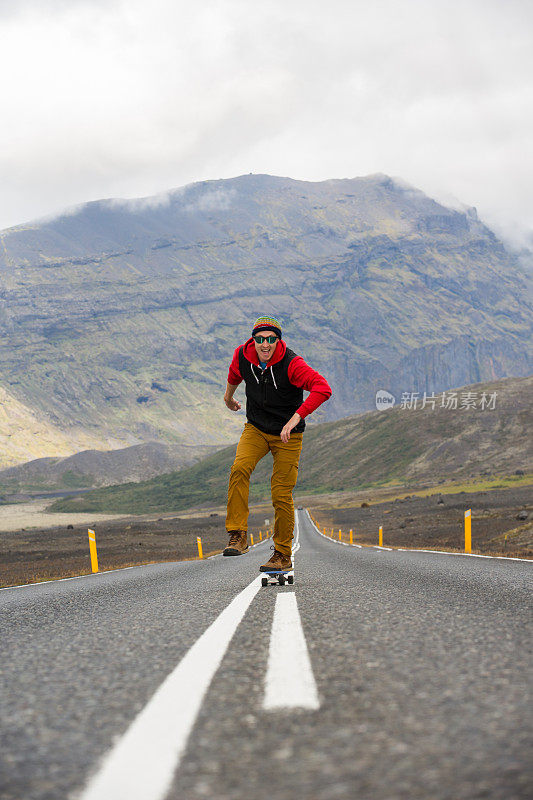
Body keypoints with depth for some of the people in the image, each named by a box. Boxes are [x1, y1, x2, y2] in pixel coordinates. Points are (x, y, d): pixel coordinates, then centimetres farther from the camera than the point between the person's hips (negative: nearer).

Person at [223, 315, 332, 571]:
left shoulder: (291, 363, -24)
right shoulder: (243, 355, -10)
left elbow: (323, 389, -36)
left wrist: (296, 417, -44)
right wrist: (229, 396, 34)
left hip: (287, 435, -3)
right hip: (256, 428, 3)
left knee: (281, 496, -4)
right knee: (240, 468, -26)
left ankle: (283, 555, 12)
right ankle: (238, 535, -23)